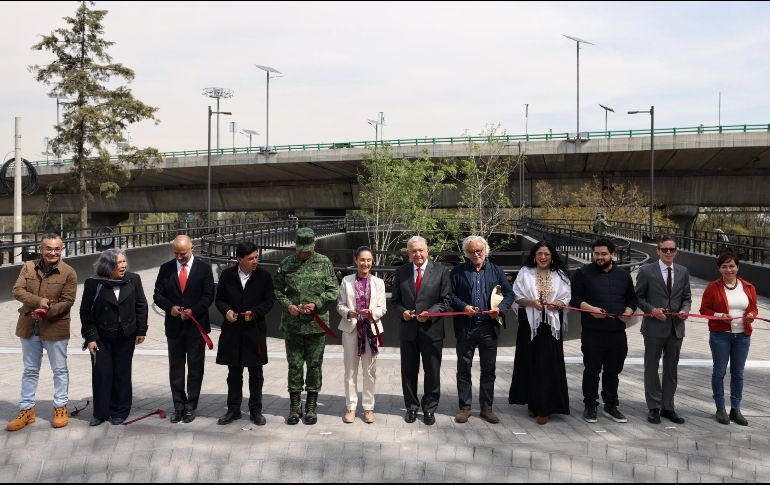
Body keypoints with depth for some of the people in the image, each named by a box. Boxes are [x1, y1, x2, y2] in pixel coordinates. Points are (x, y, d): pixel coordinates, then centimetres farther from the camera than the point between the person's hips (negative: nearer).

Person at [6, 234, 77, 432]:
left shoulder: (69, 273, -9)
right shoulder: (28, 267, 1)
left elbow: (67, 301, -13)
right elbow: (17, 290, -8)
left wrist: (47, 311, -27)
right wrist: (38, 301, -24)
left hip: (55, 328, -3)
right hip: (29, 327, 3)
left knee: (60, 370, 8)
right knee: (30, 370, 15)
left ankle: (60, 408, 23)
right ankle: (26, 410, 26)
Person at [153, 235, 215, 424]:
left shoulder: (203, 268, -3)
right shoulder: (166, 269, 4)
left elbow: (208, 296, -5)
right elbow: (158, 295, 5)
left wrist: (192, 311, -18)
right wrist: (170, 307, -14)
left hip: (196, 325, -2)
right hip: (174, 325, 2)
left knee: (195, 367, 4)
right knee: (175, 367, 9)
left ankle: (191, 407, 14)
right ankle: (178, 406, 19)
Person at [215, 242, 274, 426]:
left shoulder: (264, 276, -2)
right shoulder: (227, 275, 1)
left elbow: (269, 301, 0)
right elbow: (219, 299, 8)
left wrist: (254, 312, -16)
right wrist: (226, 311, -12)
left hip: (255, 330, -1)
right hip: (232, 330, 1)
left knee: (256, 373, 7)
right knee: (234, 373, 11)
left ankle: (255, 410, 19)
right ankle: (233, 410, 23)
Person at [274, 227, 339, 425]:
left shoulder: (324, 263, 0)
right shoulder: (286, 264, 3)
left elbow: (333, 291, 0)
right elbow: (277, 290, 8)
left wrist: (316, 304, -13)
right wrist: (287, 305, -9)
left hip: (316, 324, -1)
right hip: (292, 324, 1)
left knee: (314, 365, 6)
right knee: (294, 365, 7)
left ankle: (311, 407, 19)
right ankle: (295, 406, 19)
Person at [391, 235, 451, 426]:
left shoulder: (441, 271, -2)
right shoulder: (401, 272, 5)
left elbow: (446, 300, -3)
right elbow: (395, 299, 10)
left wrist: (430, 313, -17)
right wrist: (402, 311, -10)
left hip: (432, 330, -2)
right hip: (408, 329, 2)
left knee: (432, 372, 7)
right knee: (409, 371, 11)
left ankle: (429, 408, 23)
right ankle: (411, 407, 27)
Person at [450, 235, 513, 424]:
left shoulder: (496, 271, 7)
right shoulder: (458, 271, 3)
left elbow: (509, 293, 7)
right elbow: (450, 294, 3)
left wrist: (500, 308, -10)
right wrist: (463, 306, -13)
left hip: (489, 327, 1)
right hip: (465, 328, -1)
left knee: (488, 370, 9)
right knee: (464, 369, 6)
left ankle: (486, 407, 21)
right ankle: (464, 407, 18)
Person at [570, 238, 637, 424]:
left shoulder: (624, 275, 13)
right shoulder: (583, 273, 2)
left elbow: (632, 299, 19)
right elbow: (574, 298, -1)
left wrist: (628, 313, -1)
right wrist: (590, 308, -16)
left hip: (617, 332, 4)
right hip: (592, 332, -3)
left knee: (613, 370, 12)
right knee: (592, 370, 3)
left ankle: (610, 406, 24)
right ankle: (590, 406, 15)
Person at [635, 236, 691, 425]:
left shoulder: (683, 272, 8)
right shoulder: (646, 271, -4)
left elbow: (686, 297, 12)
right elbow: (638, 297, -2)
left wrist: (685, 309, -8)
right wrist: (651, 310, -17)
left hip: (676, 327, 4)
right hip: (654, 326, -4)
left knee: (671, 368, 12)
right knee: (652, 367, 5)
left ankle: (668, 407, 23)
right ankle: (654, 408, 17)